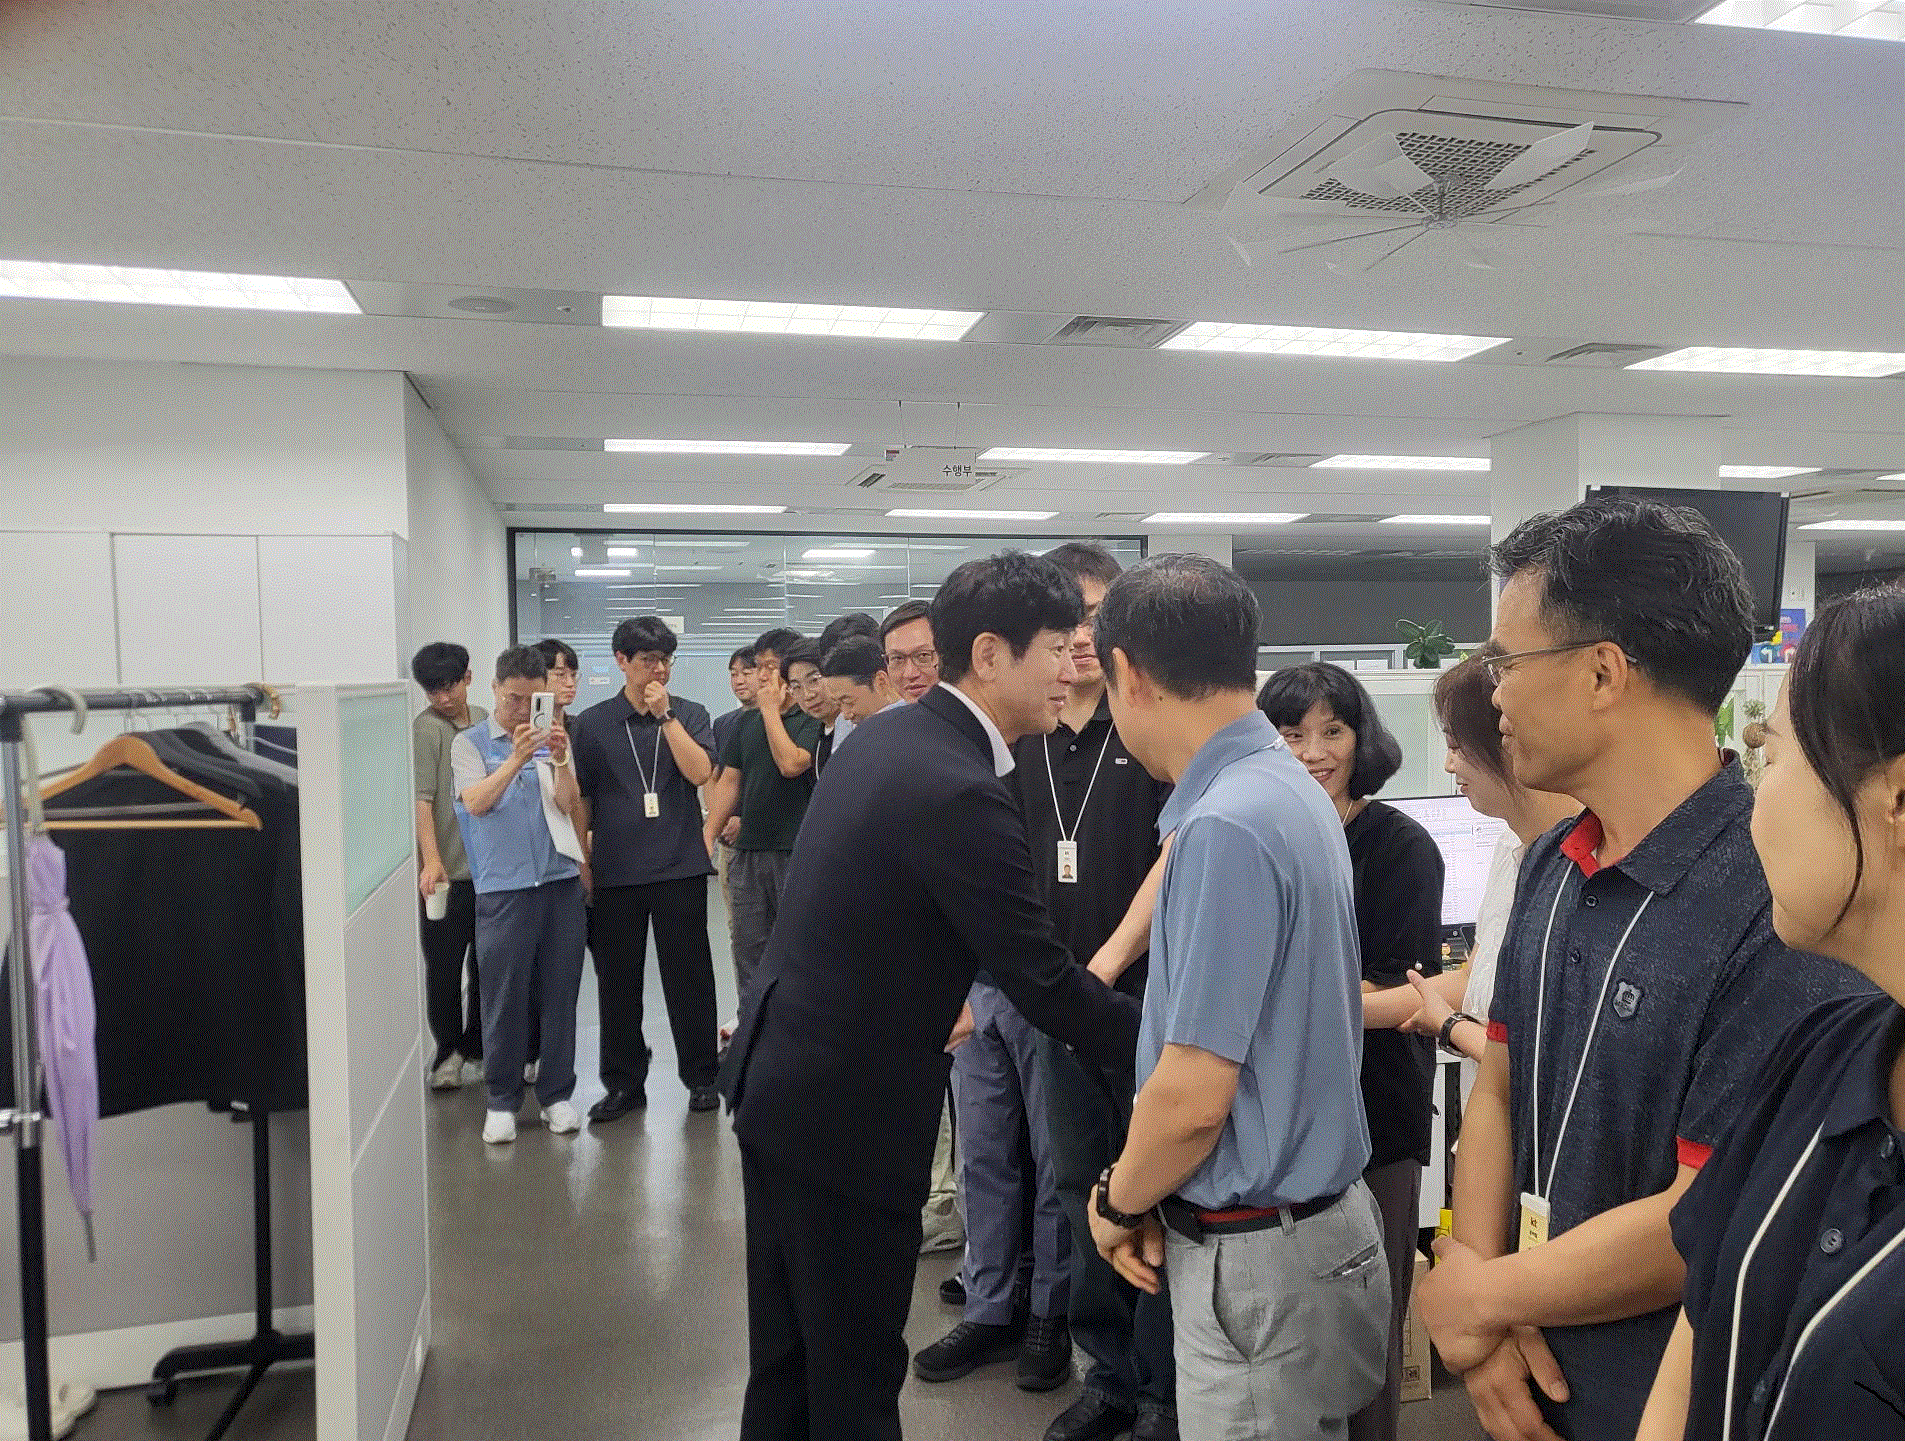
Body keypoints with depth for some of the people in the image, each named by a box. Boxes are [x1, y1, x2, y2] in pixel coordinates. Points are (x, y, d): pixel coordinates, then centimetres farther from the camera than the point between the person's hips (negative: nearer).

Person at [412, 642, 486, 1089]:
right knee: (443, 966, 2)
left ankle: (476, 1047, 27)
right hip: (446, 870, -5)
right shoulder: (427, 726, -9)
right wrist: (431, 859, -25)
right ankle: (448, 1049, 18)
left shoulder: (484, 719, 9)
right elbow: (422, 797, -17)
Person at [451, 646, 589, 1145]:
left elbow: (567, 804, -2)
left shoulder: (552, 739, 8)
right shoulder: (469, 743, 3)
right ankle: (502, 1100, 16)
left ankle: (556, 1094, 19)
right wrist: (517, 758, -26)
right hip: (503, 886, -2)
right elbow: (475, 803, -13)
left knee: (561, 993, 7)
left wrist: (560, 760, -20)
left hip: (560, 881, 2)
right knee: (504, 998, 2)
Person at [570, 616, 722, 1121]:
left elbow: (700, 772, -12)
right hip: (615, 871, 1)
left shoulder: (689, 714, 4)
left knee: (688, 975, 5)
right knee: (617, 980, 8)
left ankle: (700, 1075, 20)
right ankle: (624, 1082, 22)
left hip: (680, 866, -1)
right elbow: (580, 797, 9)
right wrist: (582, 861, 7)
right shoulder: (592, 723, 5)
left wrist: (665, 715, -14)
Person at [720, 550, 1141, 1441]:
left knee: (787, 1351, 22)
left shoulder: (886, 738, 4)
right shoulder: (959, 791, -25)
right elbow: (1044, 984, -20)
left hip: (777, 1076, 9)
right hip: (847, 1108, -9)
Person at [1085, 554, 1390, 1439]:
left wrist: (1117, 1205, -5)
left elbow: (1192, 1097, -24)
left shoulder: (1226, 827, -24)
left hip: (1257, 1258, -9)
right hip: (1306, 1212, 9)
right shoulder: (1285, 788, 5)